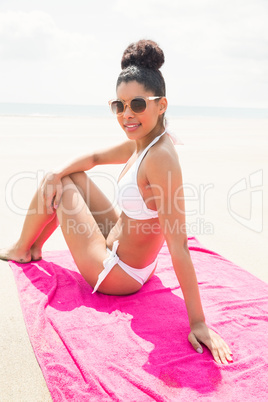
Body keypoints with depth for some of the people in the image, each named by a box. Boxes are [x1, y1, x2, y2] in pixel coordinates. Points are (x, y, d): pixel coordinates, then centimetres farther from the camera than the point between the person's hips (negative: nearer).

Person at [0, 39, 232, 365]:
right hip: (120, 249, 8)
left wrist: (198, 322, -29)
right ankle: (34, 248, 32)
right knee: (61, 178, 14)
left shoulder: (160, 157, -31)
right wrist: (56, 173, -6)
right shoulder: (139, 143, -4)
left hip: (116, 274, -8)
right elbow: (94, 158, 13)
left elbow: (178, 246, -32)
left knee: (62, 185, 0)